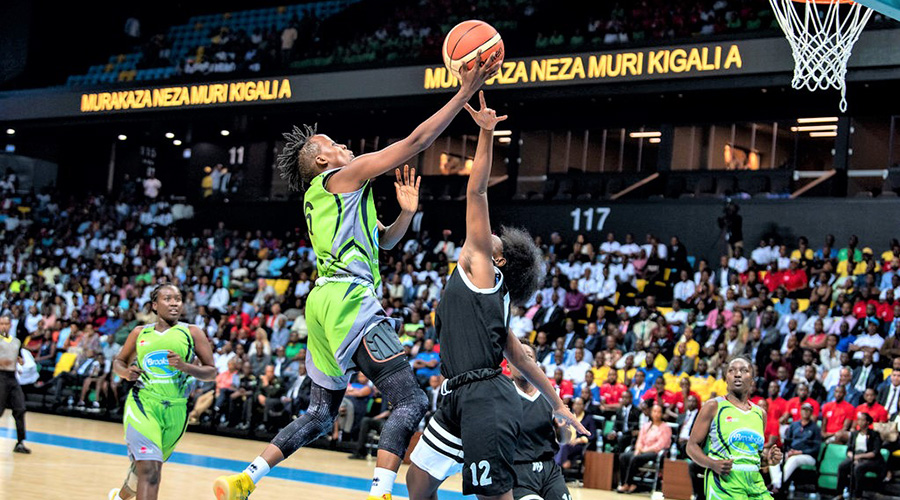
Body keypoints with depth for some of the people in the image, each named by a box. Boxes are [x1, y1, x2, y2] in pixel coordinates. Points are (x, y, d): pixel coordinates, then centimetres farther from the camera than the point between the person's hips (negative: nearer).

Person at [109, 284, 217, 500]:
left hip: (174, 409, 2)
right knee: (149, 470, -19)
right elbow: (119, 361, 21)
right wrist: (125, 372, -3)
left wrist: (184, 366, -17)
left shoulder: (192, 333, 3)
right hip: (142, 404, -2)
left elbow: (211, 371, 1)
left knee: (143, 465, 19)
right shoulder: (140, 333, 7)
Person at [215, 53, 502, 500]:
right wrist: (465, 93, -5)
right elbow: (414, 142, -6)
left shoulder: (320, 198, 27)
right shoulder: (344, 177, 1)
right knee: (410, 401, -16)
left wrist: (407, 212, 15)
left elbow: (385, 240, 35)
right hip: (349, 299, -10)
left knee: (320, 414, 18)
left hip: (325, 303, 10)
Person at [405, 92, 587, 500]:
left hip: (486, 399, -10)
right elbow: (520, 357, 26)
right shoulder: (490, 293, 25)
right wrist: (558, 406, 28)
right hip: (461, 399, 10)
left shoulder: (480, 266, 2)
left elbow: (476, 192, -5)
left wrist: (487, 134, -8)